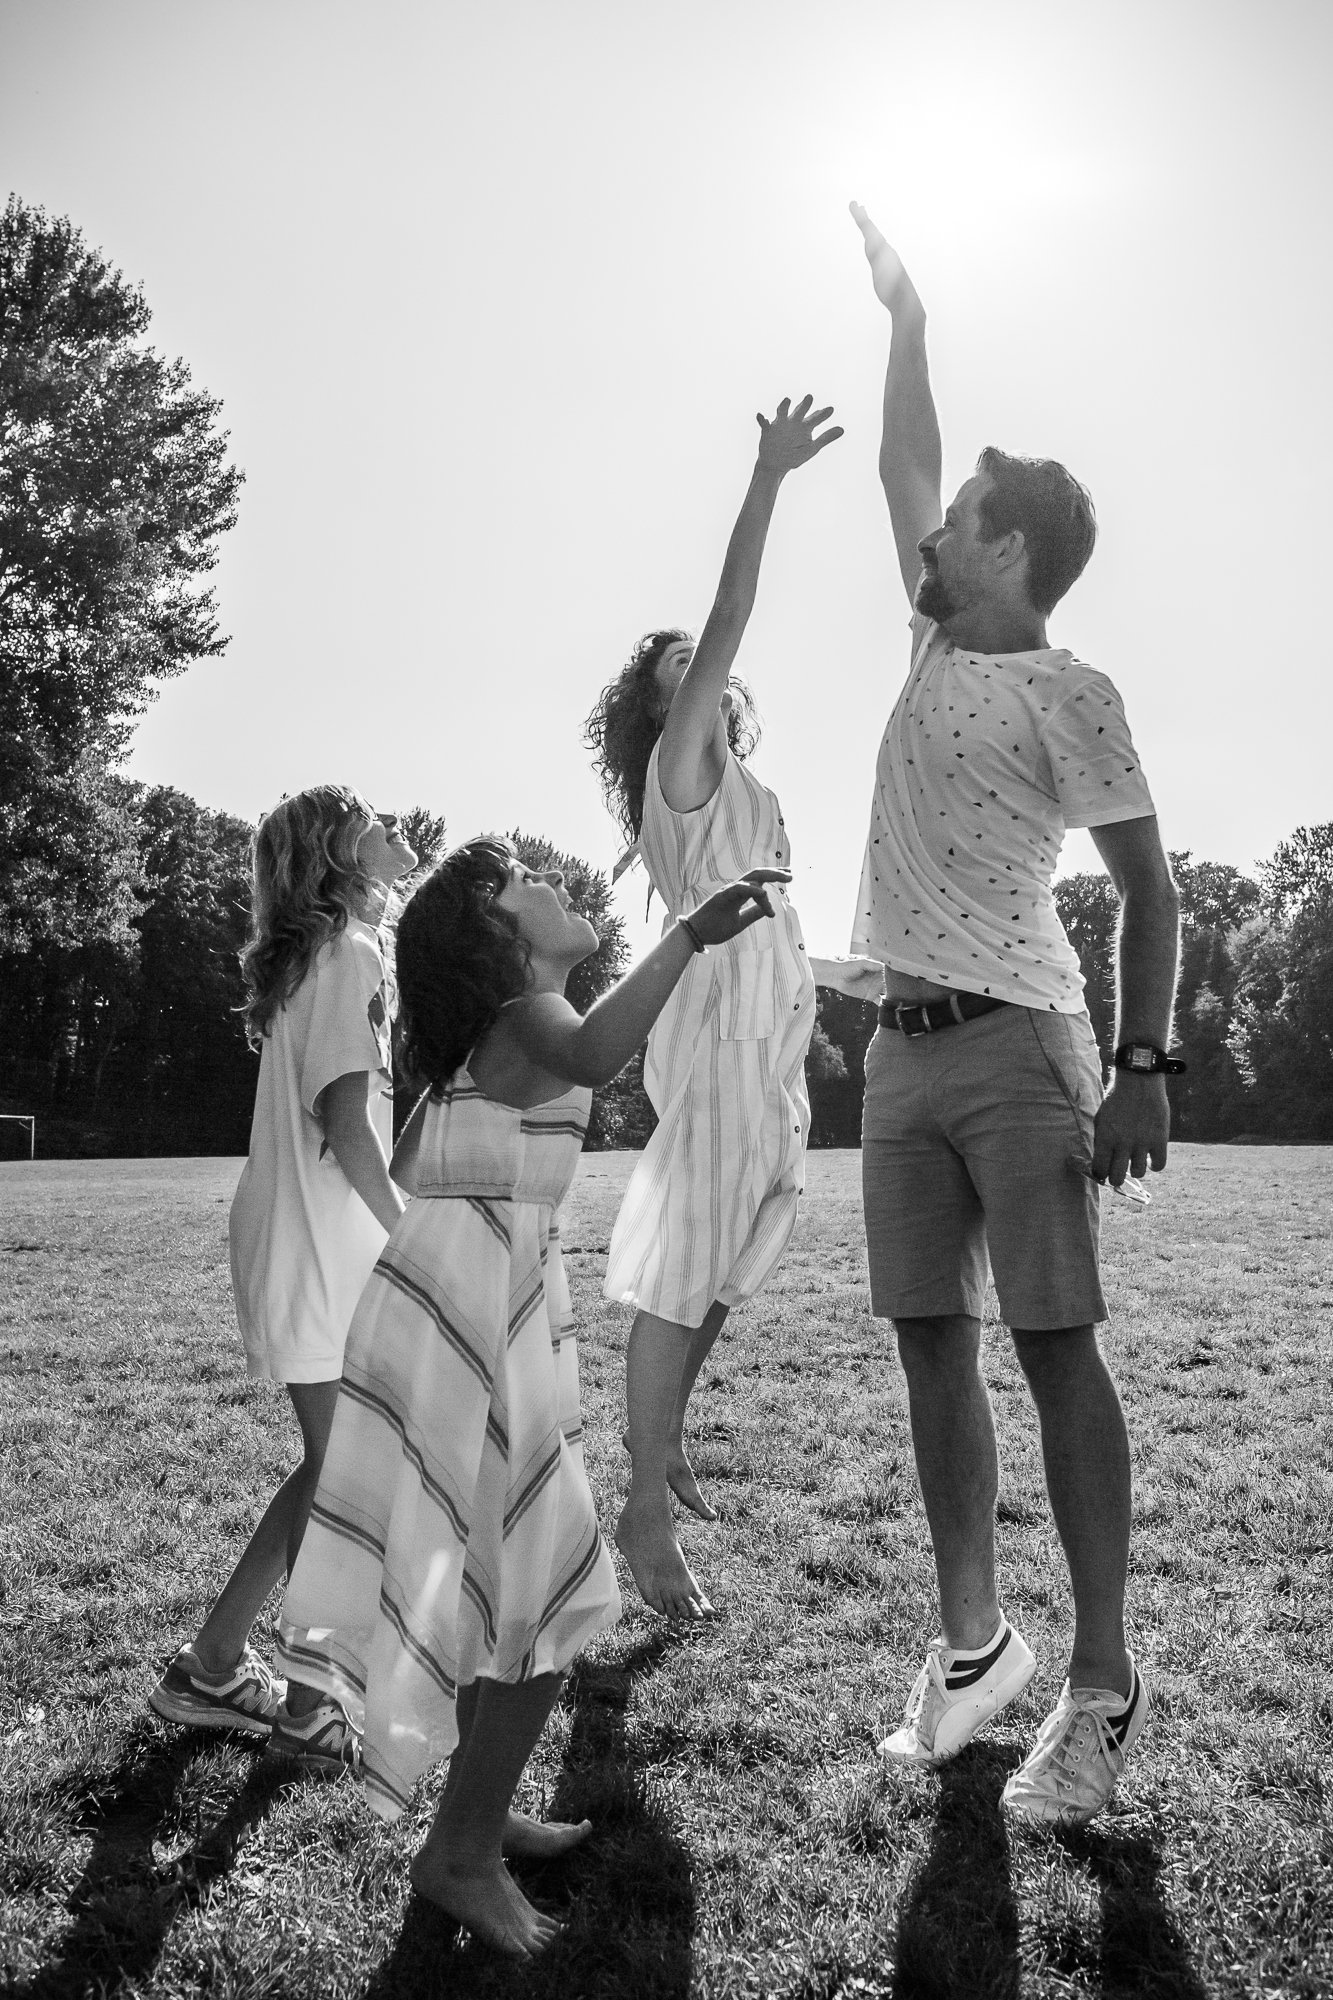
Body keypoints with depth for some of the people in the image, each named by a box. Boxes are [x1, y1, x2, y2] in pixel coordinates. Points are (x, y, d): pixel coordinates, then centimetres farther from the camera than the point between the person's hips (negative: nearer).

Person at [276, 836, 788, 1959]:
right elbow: (594, 1056, -40)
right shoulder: (531, 1014, -13)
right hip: (477, 1313, -9)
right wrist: (690, 935, -42)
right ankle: (462, 1856, 6)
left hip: (479, 1311, 9)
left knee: (495, 1577, 17)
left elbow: (410, 1162, 22)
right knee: (544, 1589, -4)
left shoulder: (495, 1031, 15)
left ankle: (481, 1813, 30)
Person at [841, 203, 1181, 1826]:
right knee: (933, 1348, 7)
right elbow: (902, 467, 30)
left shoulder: (1066, 694, -4)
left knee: (1054, 1345, -5)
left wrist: (1145, 1067, -16)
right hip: (902, 1045, 7)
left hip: (1015, 1044, -7)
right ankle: (972, 1644, 18)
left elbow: (1146, 885, -7)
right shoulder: (936, 642, 17)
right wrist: (905, 315, 38)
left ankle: (1103, 1681, 4)